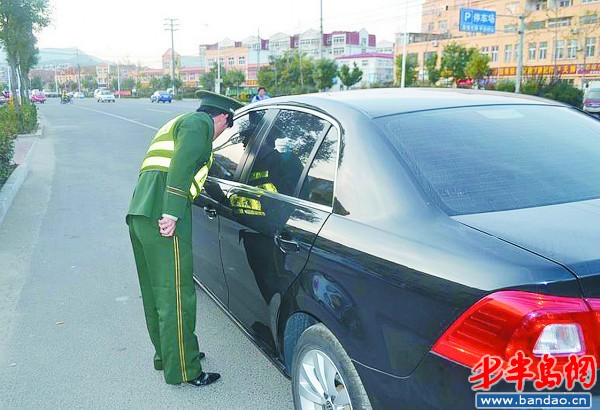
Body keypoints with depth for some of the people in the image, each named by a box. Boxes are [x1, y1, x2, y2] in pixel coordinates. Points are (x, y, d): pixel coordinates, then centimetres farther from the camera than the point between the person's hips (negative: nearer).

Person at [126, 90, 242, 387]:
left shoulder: (177, 123, 30)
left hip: (139, 213, 10)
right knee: (176, 296, -3)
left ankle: (164, 356, 33)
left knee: (155, 293, 19)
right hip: (162, 216, -10)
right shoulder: (200, 123, -1)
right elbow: (182, 166, -17)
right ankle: (182, 370, 5)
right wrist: (172, 214, -24)